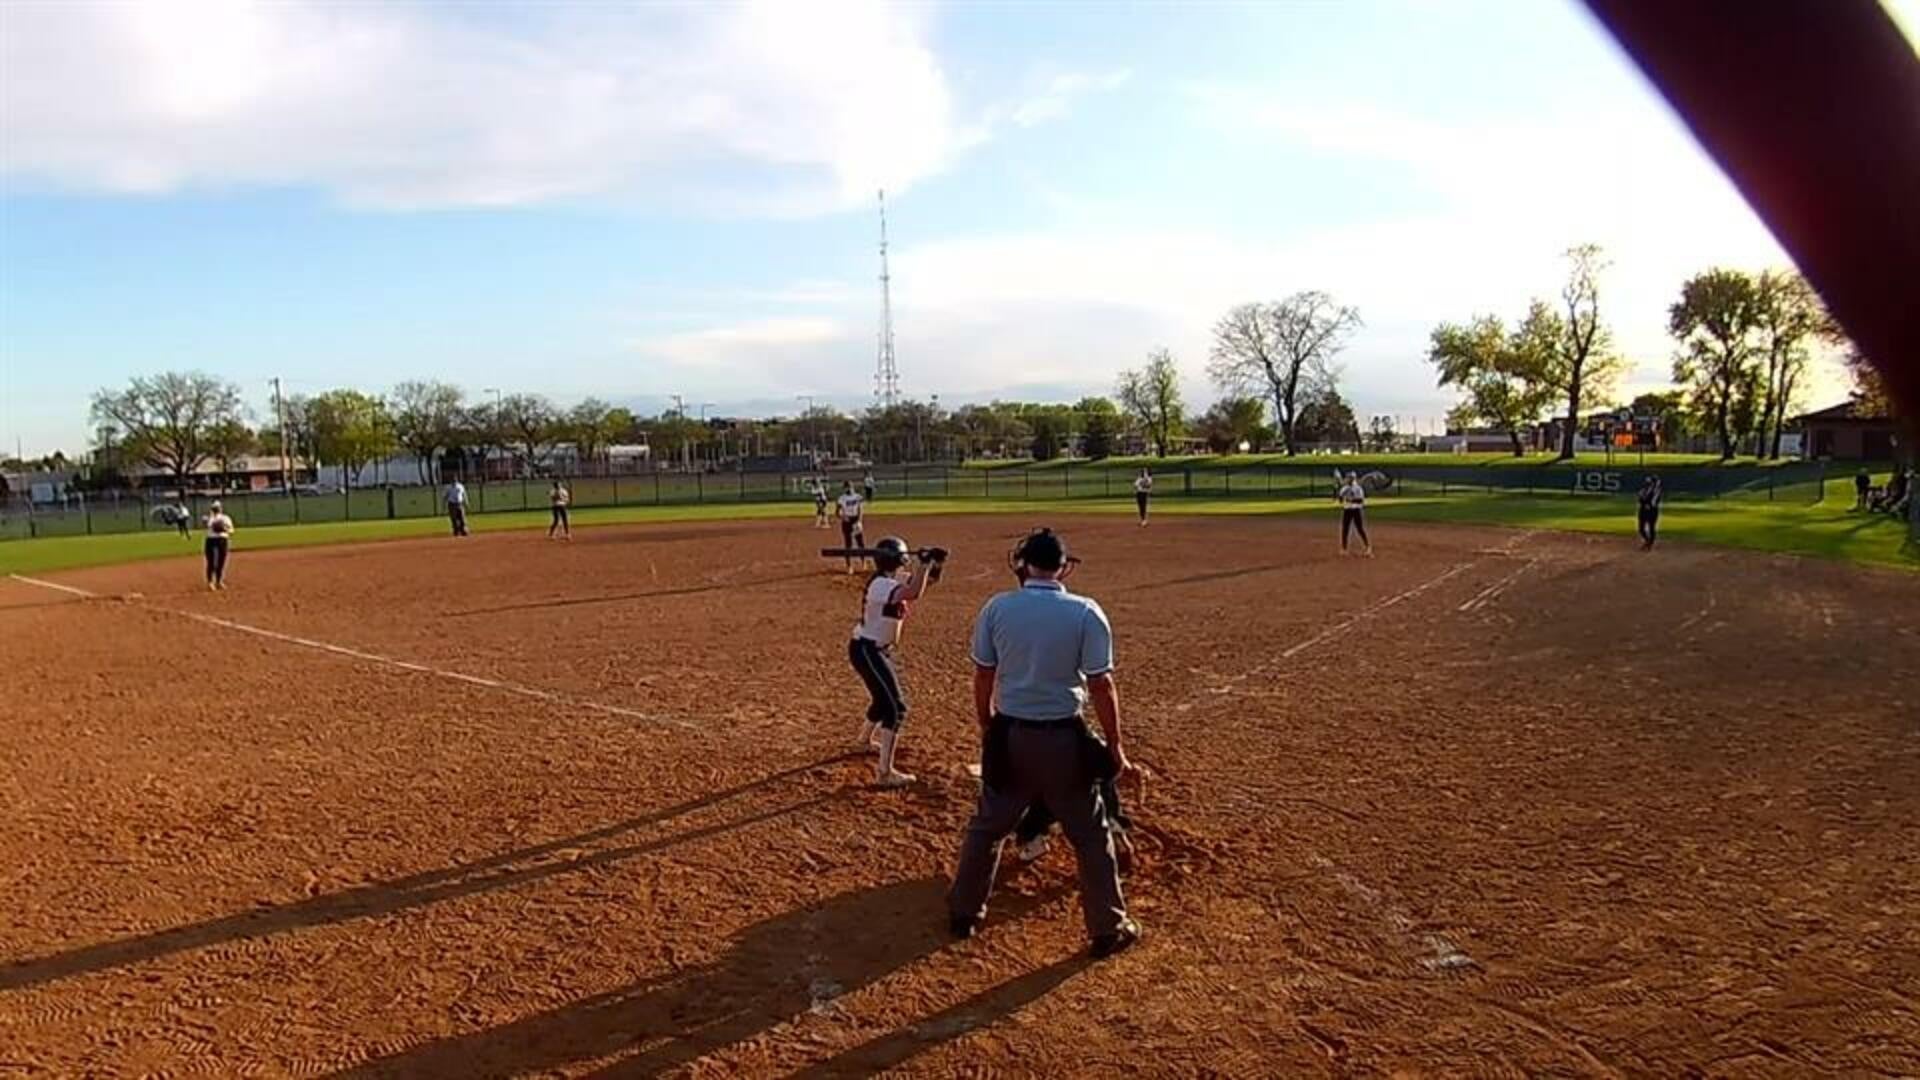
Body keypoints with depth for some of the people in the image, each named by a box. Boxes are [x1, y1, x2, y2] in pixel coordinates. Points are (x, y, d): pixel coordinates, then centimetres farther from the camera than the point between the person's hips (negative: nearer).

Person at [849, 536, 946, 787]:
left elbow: (918, 588, 8)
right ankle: (884, 772, -15)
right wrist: (925, 562, -32)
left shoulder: (889, 582, 5)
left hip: (877, 650, 10)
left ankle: (866, 740, 55)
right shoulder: (881, 584, -25)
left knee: (885, 698, 29)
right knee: (896, 707, -14)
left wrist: (933, 567, -9)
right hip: (866, 650, -10)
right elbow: (914, 593, -42)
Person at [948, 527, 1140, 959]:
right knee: (1091, 834, 14)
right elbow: (1101, 686, -11)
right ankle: (1108, 929, 23)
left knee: (987, 826, 20)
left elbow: (983, 678, 1)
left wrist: (987, 729, 16)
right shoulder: (1085, 613, -11)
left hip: (1009, 735, 2)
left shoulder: (997, 608, -6)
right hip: (1063, 738, -2)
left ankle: (963, 912, 32)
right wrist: (1115, 748, -1)